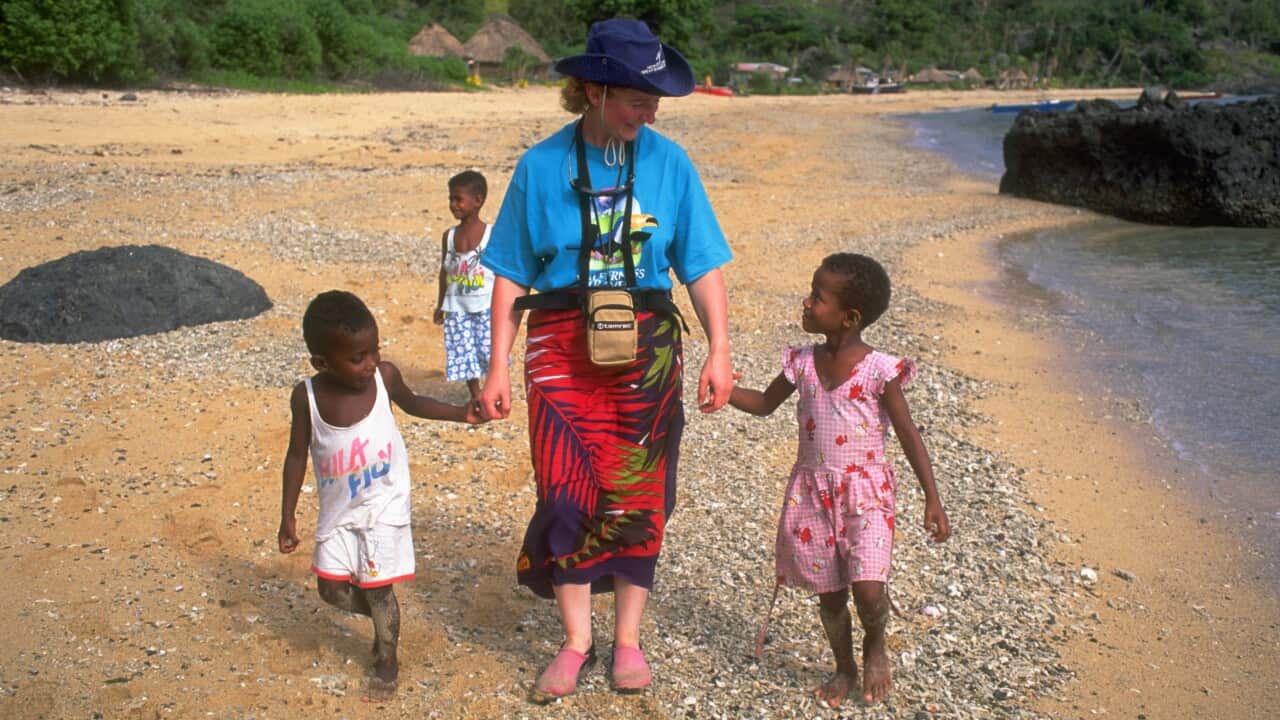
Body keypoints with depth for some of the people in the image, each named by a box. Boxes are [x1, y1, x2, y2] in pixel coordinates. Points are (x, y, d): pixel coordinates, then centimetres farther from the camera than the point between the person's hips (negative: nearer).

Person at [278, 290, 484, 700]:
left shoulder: (384, 376, -14)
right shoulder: (307, 397, -14)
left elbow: (412, 404, 9)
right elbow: (297, 456, -2)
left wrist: (463, 414, 0)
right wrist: (288, 517, 0)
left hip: (384, 505, -2)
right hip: (338, 511, 2)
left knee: (377, 587, 1)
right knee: (332, 589, 4)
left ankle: (386, 662, 23)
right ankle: (383, 616, 34)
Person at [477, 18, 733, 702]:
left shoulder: (669, 162, -1)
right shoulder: (541, 166, -2)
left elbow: (703, 266, 1)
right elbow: (512, 275, 2)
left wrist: (718, 352, -7)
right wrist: (498, 368, -1)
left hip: (645, 345, 1)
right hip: (562, 346, 0)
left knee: (637, 496, 7)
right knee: (567, 493, -1)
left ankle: (628, 638, 23)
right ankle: (575, 641, 16)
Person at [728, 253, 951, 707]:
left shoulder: (879, 370, -14)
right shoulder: (803, 363, -1)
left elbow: (908, 436, -9)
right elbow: (765, 404, 14)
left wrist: (932, 499, -12)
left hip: (865, 492, -4)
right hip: (812, 492, 4)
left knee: (868, 588, -17)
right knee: (829, 592, 12)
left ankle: (875, 643, 16)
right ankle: (845, 668, 34)